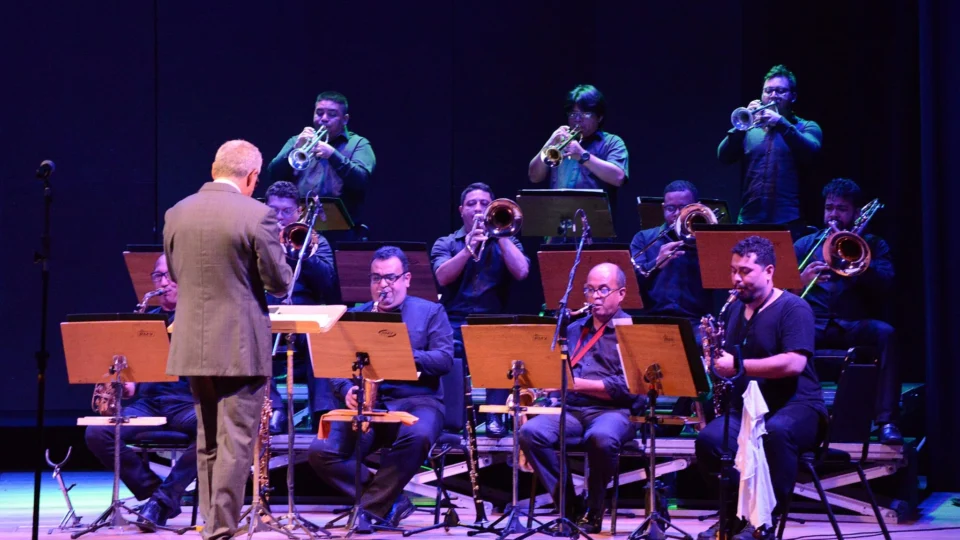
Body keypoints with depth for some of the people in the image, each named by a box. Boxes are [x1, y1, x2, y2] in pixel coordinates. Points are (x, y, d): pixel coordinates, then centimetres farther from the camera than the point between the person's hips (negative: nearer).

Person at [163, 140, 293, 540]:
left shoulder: (177, 214, 4)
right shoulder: (256, 215, -13)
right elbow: (279, 283, -8)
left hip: (193, 347, 5)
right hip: (240, 348, -5)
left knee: (207, 442, 17)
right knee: (235, 443, -1)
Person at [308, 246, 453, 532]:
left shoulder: (431, 312, 10)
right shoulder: (354, 316, 17)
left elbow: (445, 360, -3)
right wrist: (347, 390, -13)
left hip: (417, 400, -2)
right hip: (367, 404, 3)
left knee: (417, 436, -39)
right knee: (321, 452, -22)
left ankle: (371, 508, -23)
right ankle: (390, 500, -11)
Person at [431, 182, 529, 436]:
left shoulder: (505, 243, 17)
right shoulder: (446, 243, 15)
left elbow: (521, 272, -4)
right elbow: (443, 277, -6)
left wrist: (500, 235, -4)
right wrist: (469, 248, -15)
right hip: (454, 322, 0)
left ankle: (495, 416, -27)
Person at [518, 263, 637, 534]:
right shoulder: (573, 330, 24)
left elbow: (627, 387, -8)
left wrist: (578, 383, -13)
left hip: (613, 411, -5)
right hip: (570, 409, 5)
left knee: (601, 437, -40)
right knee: (530, 432, -26)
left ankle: (594, 511, -17)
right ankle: (570, 507, -18)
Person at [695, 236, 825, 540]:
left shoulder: (793, 309, -7)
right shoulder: (735, 309, 16)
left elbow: (794, 363, -21)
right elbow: (725, 360, 26)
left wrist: (737, 365, -22)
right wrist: (715, 362, 1)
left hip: (796, 406, -6)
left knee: (776, 432, -41)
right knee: (709, 440, -26)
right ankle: (736, 511, -3)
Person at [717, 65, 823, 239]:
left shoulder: (807, 127, 9)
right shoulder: (750, 128, 15)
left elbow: (810, 153, -11)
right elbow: (724, 157, 2)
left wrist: (781, 122, -21)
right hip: (749, 220, 2)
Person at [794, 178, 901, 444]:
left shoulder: (873, 245, 18)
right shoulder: (805, 245, 21)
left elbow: (884, 286, -1)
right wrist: (799, 281, -15)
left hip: (855, 325, 0)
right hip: (812, 326, 0)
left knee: (885, 332, -35)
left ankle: (887, 421, -38)